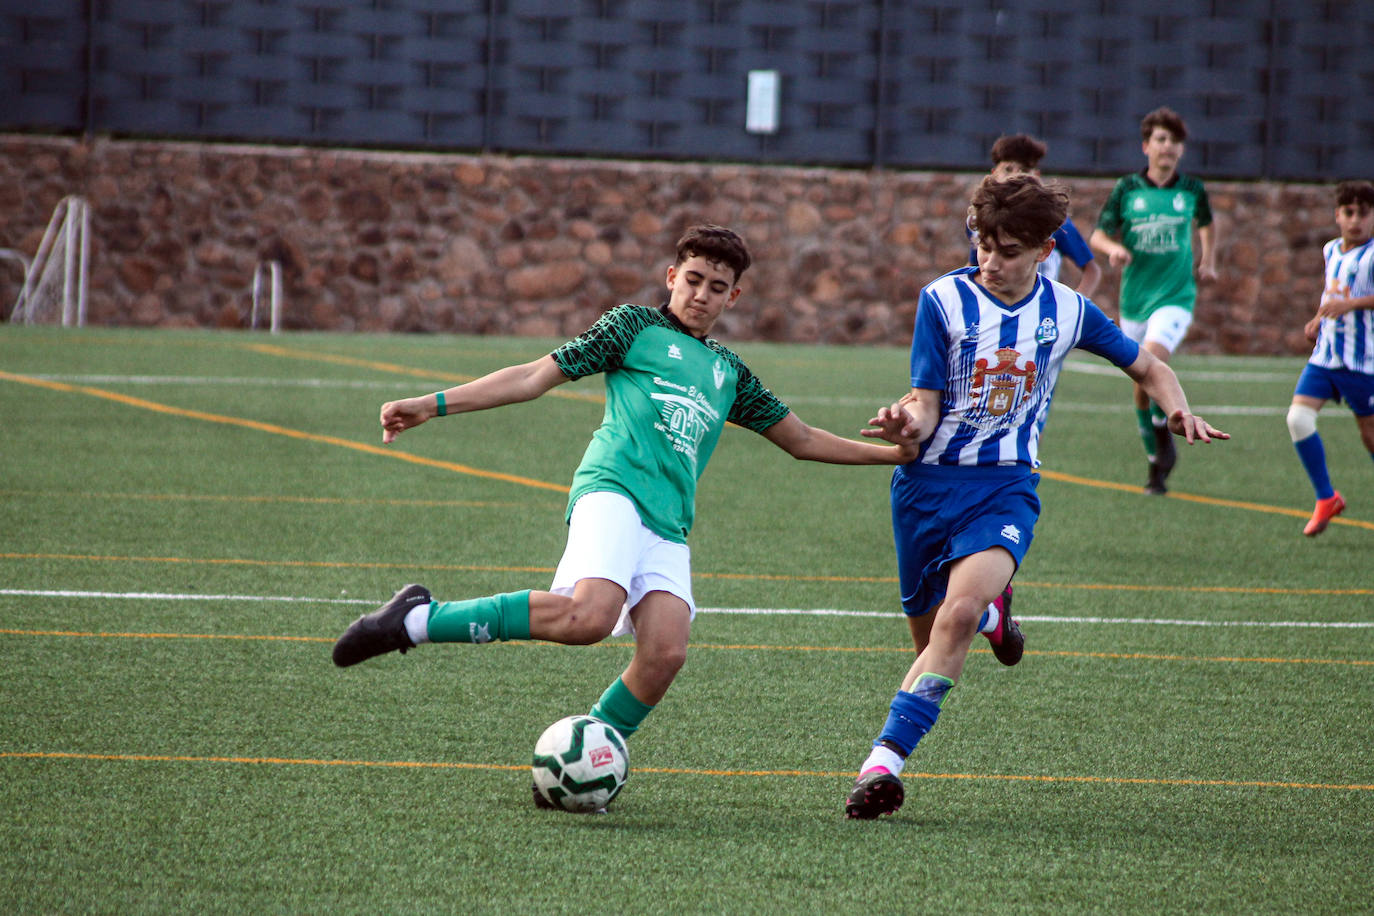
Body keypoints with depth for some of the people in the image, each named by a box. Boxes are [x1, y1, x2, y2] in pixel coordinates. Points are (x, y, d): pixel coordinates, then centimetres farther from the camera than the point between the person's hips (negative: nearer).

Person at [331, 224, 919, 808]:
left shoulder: (728, 372, 28)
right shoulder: (635, 327, 14)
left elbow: (801, 440, 36)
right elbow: (538, 376, 8)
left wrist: (890, 452, 29)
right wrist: (431, 405, 1)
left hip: (669, 528, 6)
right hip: (614, 489, -6)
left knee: (666, 652, -19)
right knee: (589, 616, -32)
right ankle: (417, 620, -21)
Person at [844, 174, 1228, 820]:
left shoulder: (1068, 311, 2)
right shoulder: (943, 299, -4)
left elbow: (1147, 367, 16)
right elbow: (927, 403, -7)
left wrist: (1178, 411, -5)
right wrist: (911, 421, -31)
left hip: (1007, 484, -1)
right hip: (929, 482, 1)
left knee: (959, 614, -26)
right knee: (930, 636, 10)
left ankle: (884, 762, -27)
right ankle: (991, 617, 48)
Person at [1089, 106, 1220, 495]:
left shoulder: (1192, 190, 3)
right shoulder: (1127, 189, 0)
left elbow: (1206, 224, 24)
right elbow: (1098, 235, 4)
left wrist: (1208, 262, 14)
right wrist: (1113, 248, -17)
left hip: (1175, 297, -2)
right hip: (1134, 299, 2)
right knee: (1142, 385, 6)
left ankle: (1165, 436, -6)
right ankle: (1155, 463, 21)